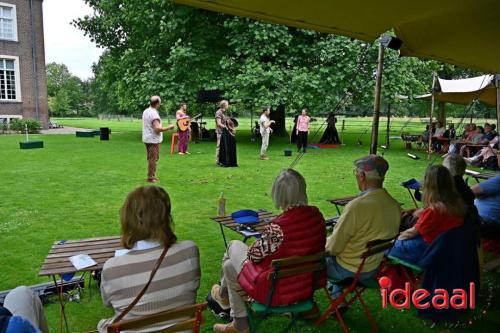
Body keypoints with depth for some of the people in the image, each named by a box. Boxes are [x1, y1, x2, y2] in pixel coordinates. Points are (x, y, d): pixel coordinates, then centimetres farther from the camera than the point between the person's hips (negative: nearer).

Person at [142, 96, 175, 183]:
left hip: (147, 139, 9)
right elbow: (157, 128, -28)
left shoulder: (145, 111, 8)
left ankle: (152, 175, 27)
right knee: (153, 159, -1)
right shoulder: (154, 113, -21)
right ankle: (151, 177, 5)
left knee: (151, 158, 18)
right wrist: (169, 127, -17)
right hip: (153, 140, -9)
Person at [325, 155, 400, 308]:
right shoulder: (395, 206, -8)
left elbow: (334, 247, -22)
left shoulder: (357, 206, -30)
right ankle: (338, 299, 30)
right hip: (374, 268, 7)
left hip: (351, 271, -7)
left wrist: (324, 245, 2)